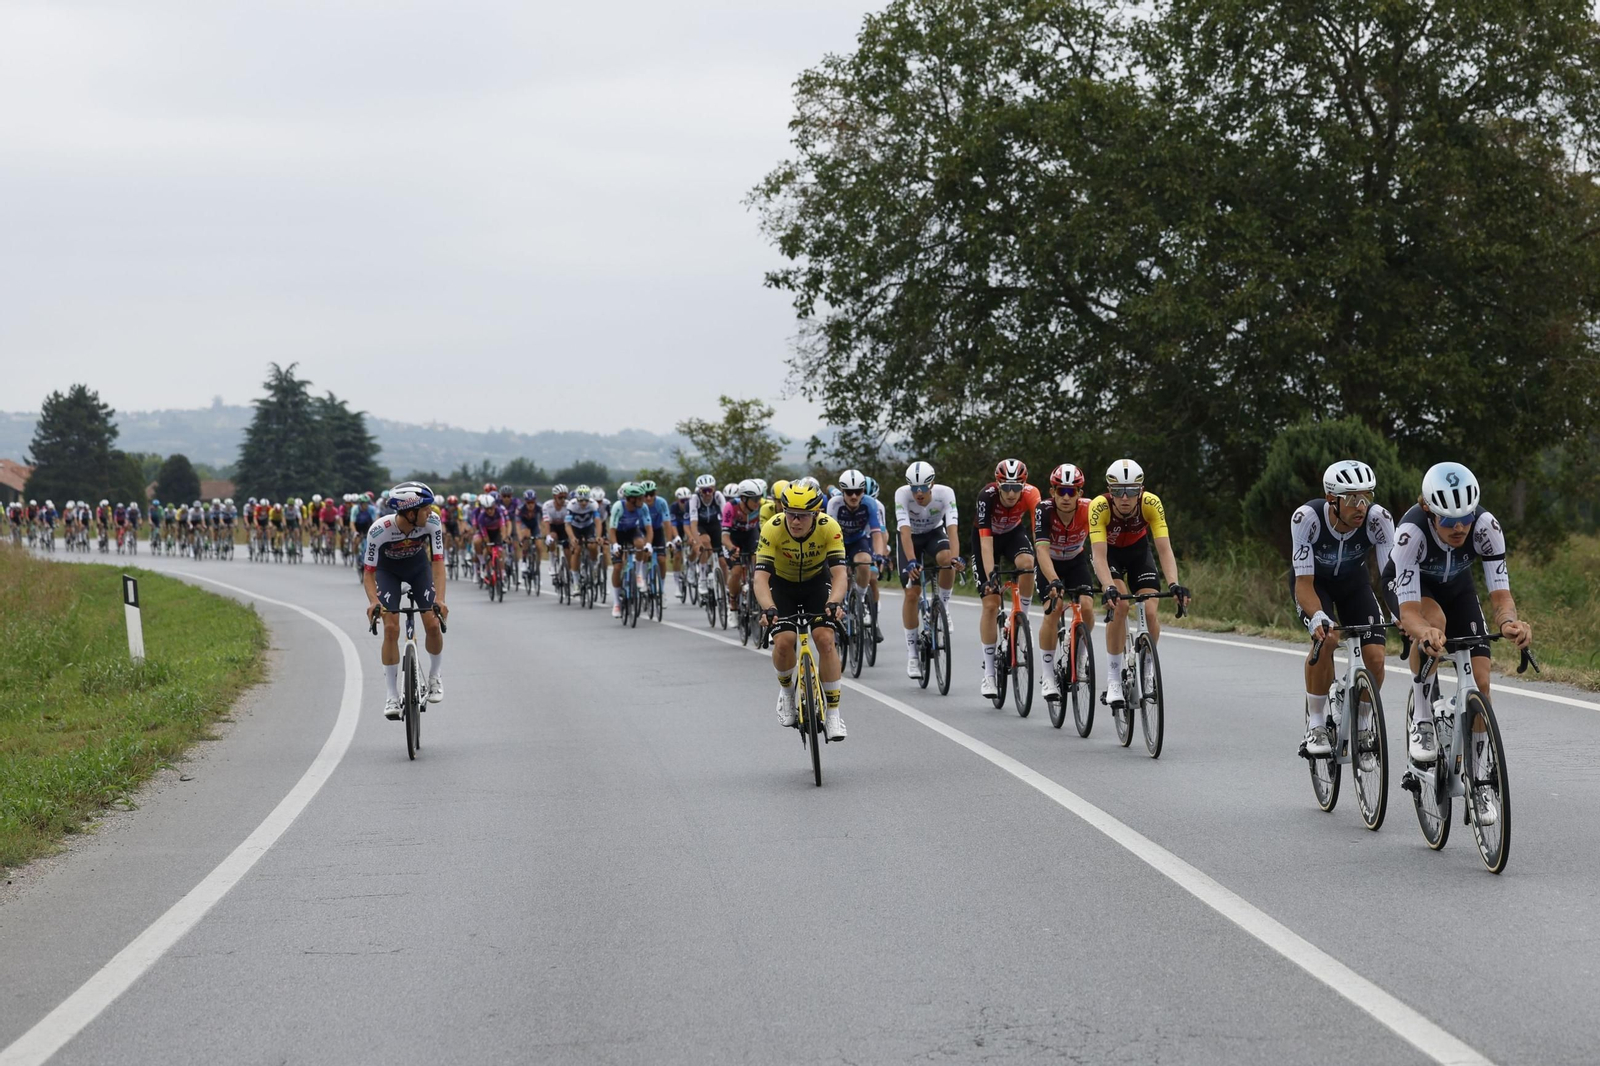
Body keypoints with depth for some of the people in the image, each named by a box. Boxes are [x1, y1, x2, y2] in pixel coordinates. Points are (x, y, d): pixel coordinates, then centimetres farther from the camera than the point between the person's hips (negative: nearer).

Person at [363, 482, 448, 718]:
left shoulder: (432, 522, -31)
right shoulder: (379, 530, -36)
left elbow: (437, 562, -28)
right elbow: (368, 572, -27)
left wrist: (440, 599, -41)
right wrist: (373, 601, -44)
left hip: (418, 566, 2)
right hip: (388, 570, -2)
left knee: (433, 624, -11)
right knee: (391, 628, -15)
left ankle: (434, 676, 17)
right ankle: (392, 695, -4)